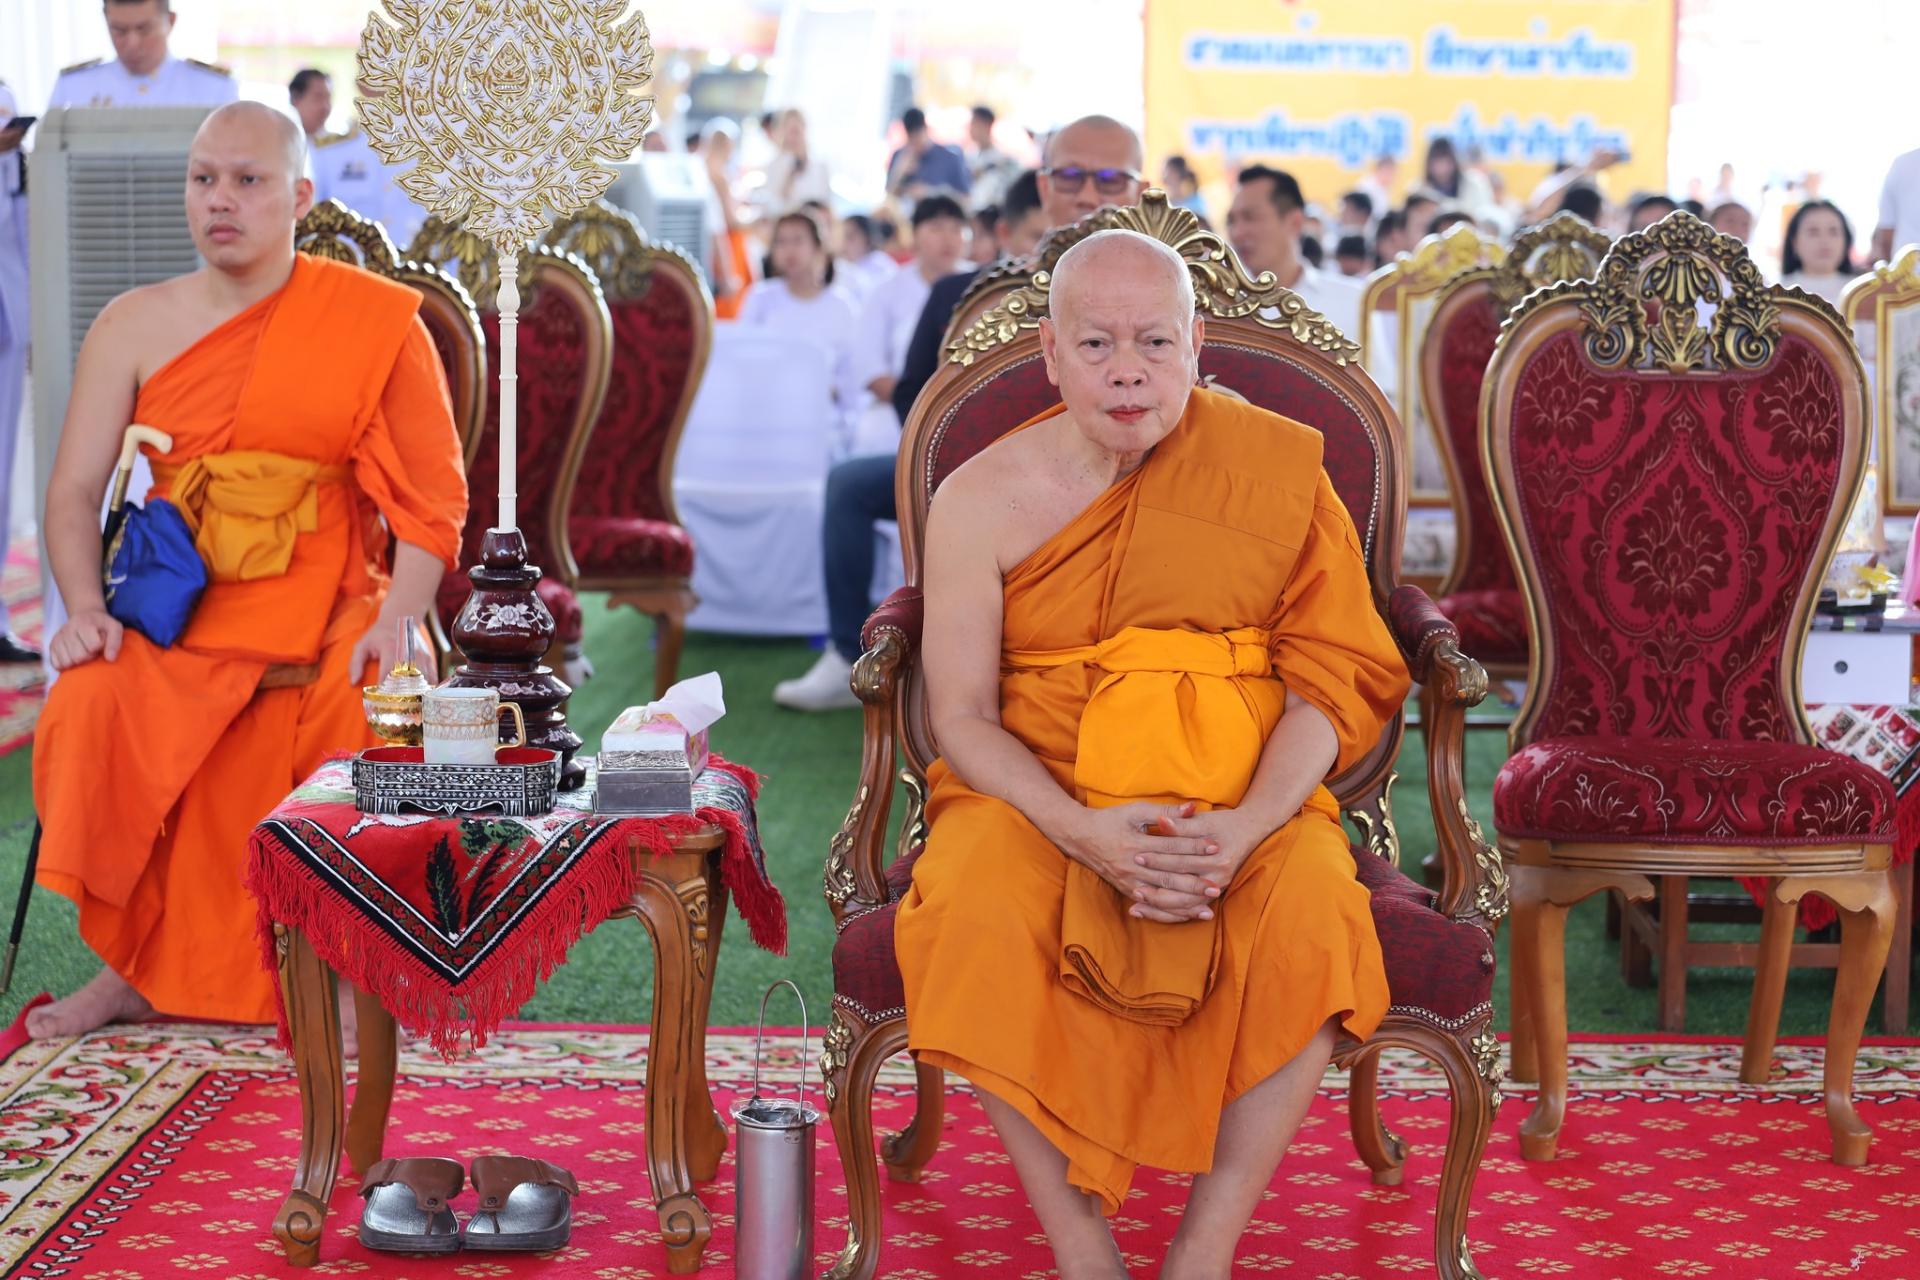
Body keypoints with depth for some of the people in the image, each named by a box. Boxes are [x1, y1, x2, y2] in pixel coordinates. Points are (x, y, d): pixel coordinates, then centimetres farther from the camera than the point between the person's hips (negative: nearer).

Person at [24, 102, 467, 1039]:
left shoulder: (376, 322, 2)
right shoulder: (135, 327, 8)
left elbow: (430, 495, -1)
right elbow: (75, 490, 6)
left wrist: (397, 620, -16)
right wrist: (86, 605, -13)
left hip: (327, 612, -2)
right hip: (179, 612, 2)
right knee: (92, 709, -27)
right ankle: (136, 964, -9)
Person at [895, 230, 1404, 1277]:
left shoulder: (1279, 469, 0)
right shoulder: (983, 499, 0)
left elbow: (1329, 682, -2)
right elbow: (962, 716, -4)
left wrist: (1246, 826, -20)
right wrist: (1081, 831, -22)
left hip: (1244, 797, 0)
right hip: (1038, 791, 0)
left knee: (1313, 917, -31)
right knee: (976, 915, -32)